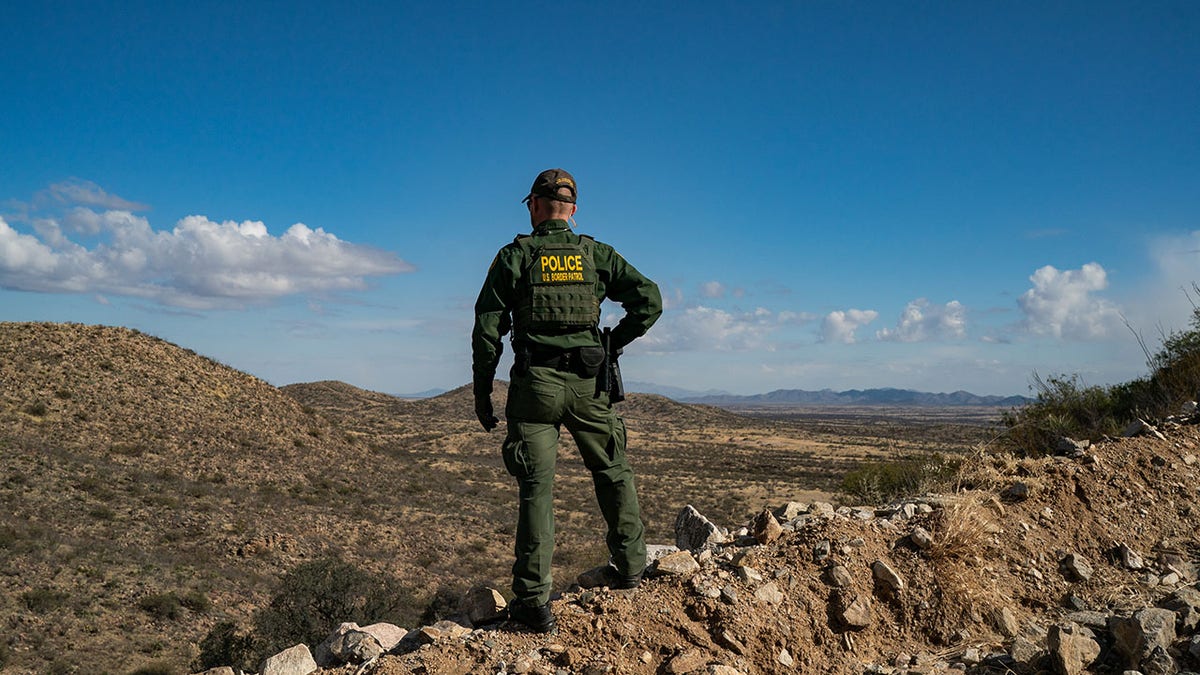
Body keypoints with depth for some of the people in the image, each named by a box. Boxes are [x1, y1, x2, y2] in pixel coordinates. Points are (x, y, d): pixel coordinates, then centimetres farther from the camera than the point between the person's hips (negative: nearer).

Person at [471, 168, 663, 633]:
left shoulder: (514, 256, 2)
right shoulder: (597, 254, 7)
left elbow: (487, 330, -2)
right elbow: (650, 300, 1)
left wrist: (481, 393, 5)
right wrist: (613, 343, 11)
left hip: (534, 386, -1)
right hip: (588, 384, 2)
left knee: (536, 488, 1)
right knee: (612, 472, 21)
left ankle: (533, 601, 2)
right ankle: (629, 565, 32)